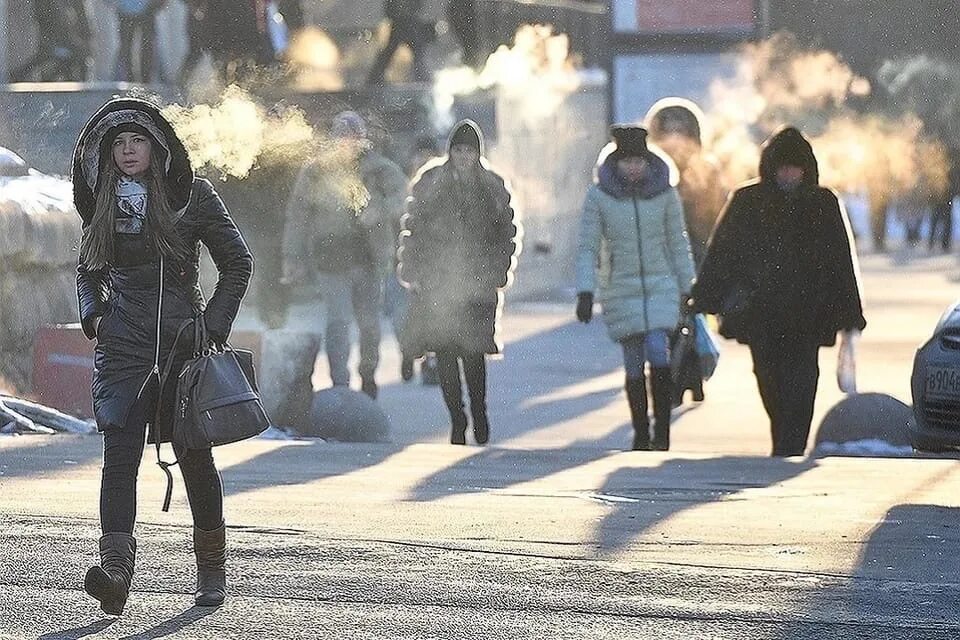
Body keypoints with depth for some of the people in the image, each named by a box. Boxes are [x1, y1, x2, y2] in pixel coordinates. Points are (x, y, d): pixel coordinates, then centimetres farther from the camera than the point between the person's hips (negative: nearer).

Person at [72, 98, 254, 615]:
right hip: (122, 342, 2)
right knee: (119, 453, -14)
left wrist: (214, 325, -3)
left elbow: (237, 263, 5)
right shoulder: (103, 204, 10)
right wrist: (93, 315, 6)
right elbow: (88, 271, 24)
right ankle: (115, 567, -27)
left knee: (194, 455, 7)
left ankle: (212, 570, 24)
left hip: (181, 338, -2)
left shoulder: (192, 196, 0)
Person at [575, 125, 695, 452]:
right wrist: (585, 293, -10)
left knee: (658, 354, -17)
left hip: (661, 287, 0)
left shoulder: (665, 193, 1)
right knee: (634, 366, 1)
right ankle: (641, 435, 12)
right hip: (621, 290, 0)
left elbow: (678, 245, 9)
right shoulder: (598, 195, -3)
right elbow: (587, 248, -1)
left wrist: (687, 291, 9)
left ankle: (662, 431, -10)